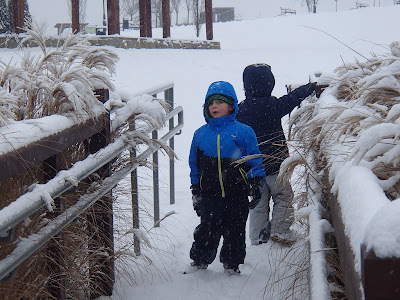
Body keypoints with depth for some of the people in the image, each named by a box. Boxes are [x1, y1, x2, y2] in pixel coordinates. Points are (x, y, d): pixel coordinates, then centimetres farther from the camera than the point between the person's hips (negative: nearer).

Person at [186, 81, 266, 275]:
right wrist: (196, 191, 13)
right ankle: (199, 261, 27)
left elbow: (255, 159, 3)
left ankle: (232, 263, 27)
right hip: (209, 195, 2)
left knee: (235, 231, 9)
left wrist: (256, 181, -5)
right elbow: (195, 165, 14)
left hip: (237, 195, -1)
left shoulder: (243, 132, -3)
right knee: (207, 230, 8)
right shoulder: (201, 134, 6)